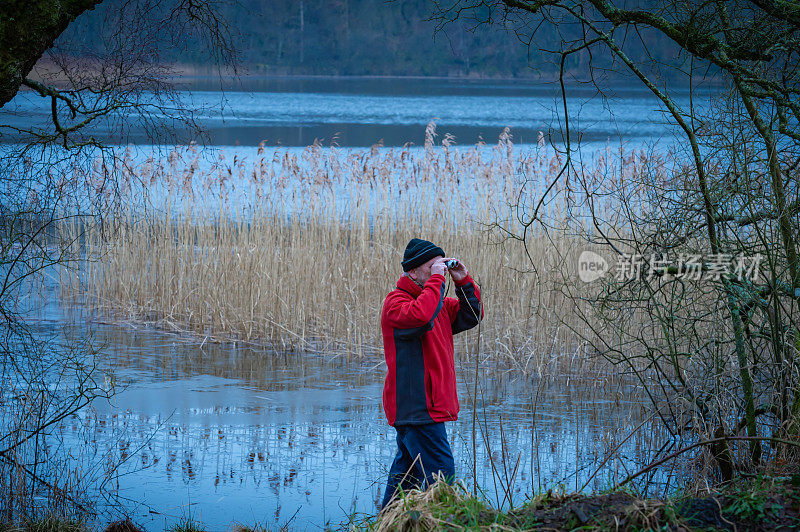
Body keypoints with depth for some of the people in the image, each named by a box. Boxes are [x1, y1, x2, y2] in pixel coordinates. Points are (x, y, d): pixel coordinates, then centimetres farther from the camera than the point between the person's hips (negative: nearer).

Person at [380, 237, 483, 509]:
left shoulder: (438, 302, 18)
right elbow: (420, 315, -32)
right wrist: (437, 279, -21)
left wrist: (464, 282, 7)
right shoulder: (396, 302, -11)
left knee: (407, 474, 13)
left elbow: (471, 317, 21)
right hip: (416, 405, -10)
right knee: (441, 474, -14)